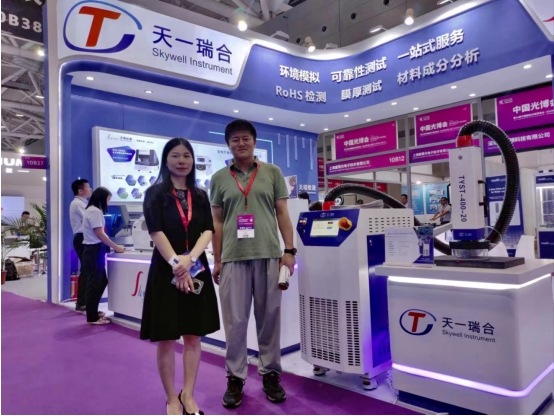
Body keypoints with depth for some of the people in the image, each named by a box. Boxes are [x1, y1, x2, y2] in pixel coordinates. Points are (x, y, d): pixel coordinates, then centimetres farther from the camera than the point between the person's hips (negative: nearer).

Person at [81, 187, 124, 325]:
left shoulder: (91, 210, 17)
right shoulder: (95, 211, -15)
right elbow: (100, 234, -19)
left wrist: (111, 246, 13)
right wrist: (116, 247, -14)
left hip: (93, 249, 10)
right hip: (94, 250, -10)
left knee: (101, 281, 16)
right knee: (94, 283, -2)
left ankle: (93, 312, 26)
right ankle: (92, 317, 7)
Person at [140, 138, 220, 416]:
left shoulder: (200, 196, 9)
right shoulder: (155, 193, -1)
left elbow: (208, 231, -1)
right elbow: (156, 232, -11)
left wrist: (189, 259, -18)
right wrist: (177, 265, -18)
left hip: (197, 271, 3)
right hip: (166, 272, -3)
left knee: (193, 336, 10)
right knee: (167, 339, 6)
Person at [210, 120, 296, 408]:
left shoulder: (272, 172, 8)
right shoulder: (219, 178, 9)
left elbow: (282, 214, 7)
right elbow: (217, 221, 9)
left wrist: (289, 251, -1)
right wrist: (217, 260, 6)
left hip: (268, 255, 0)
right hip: (233, 258, 0)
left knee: (269, 318, 8)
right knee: (235, 321, 5)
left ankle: (270, 373, 23)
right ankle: (235, 378, 19)